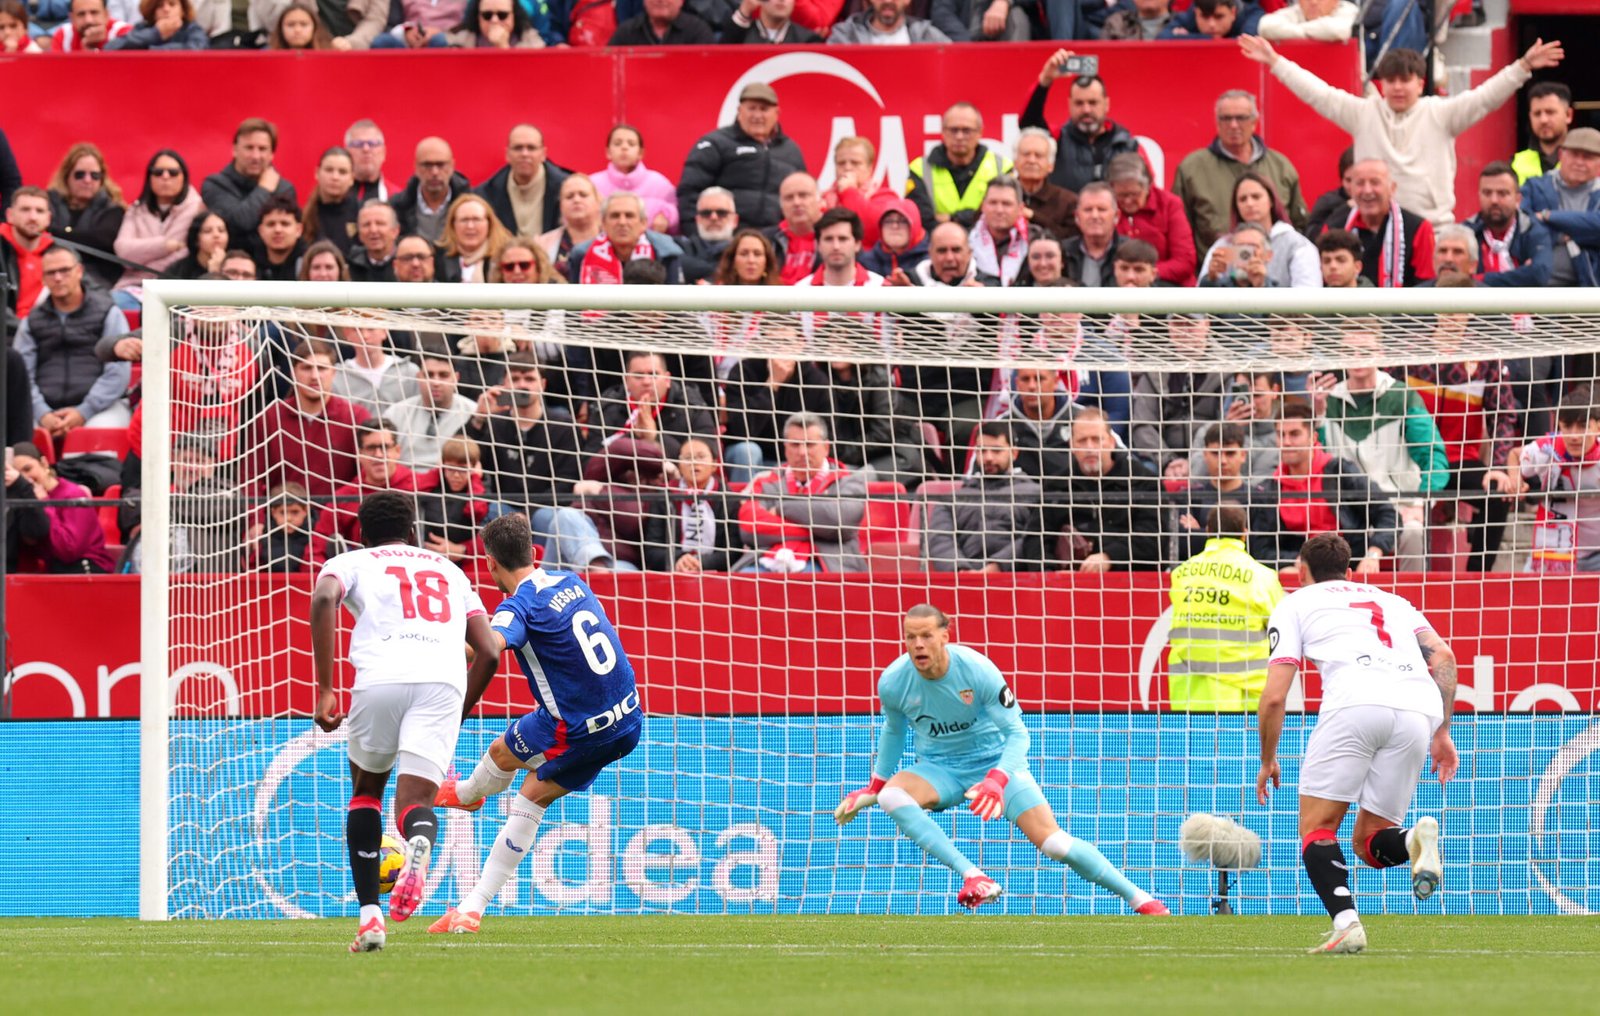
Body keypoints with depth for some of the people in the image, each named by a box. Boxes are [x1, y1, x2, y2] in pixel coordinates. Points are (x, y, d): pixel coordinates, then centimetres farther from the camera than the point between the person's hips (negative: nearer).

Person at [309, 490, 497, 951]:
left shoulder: (350, 563, 22)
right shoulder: (449, 570, 33)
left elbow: (323, 598, -3)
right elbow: (488, 650, 26)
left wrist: (324, 690, -2)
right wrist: (456, 720, 38)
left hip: (381, 679, -1)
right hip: (444, 683, 1)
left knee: (366, 790, 24)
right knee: (415, 803, 0)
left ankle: (369, 915, 13)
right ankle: (419, 844, -40)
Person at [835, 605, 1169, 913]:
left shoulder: (978, 670, -22)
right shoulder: (892, 682, -14)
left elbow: (1017, 734, -18)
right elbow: (893, 731, 10)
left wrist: (997, 780, -35)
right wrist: (875, 787, 16)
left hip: (997, 763, -2)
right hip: (938, 770, 2)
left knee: (1053, 842, -17)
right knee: (890, 795, -32)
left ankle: (1139, 898, 0)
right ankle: (974, 877, -38)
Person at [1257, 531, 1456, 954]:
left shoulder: (1295, 604, 23)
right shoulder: (1392, 601, 34)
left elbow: (1274, 697, 14)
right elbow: (1442, 656, 17)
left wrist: (1267, 760, 28)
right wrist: (1442, 733, 19)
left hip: (1355, 701, -4)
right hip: (1418, 709, 4)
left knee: (1317, 828, 5)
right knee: (1368, 842, 14)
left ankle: (1346, 923, -19)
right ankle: (1416, 839, -20)